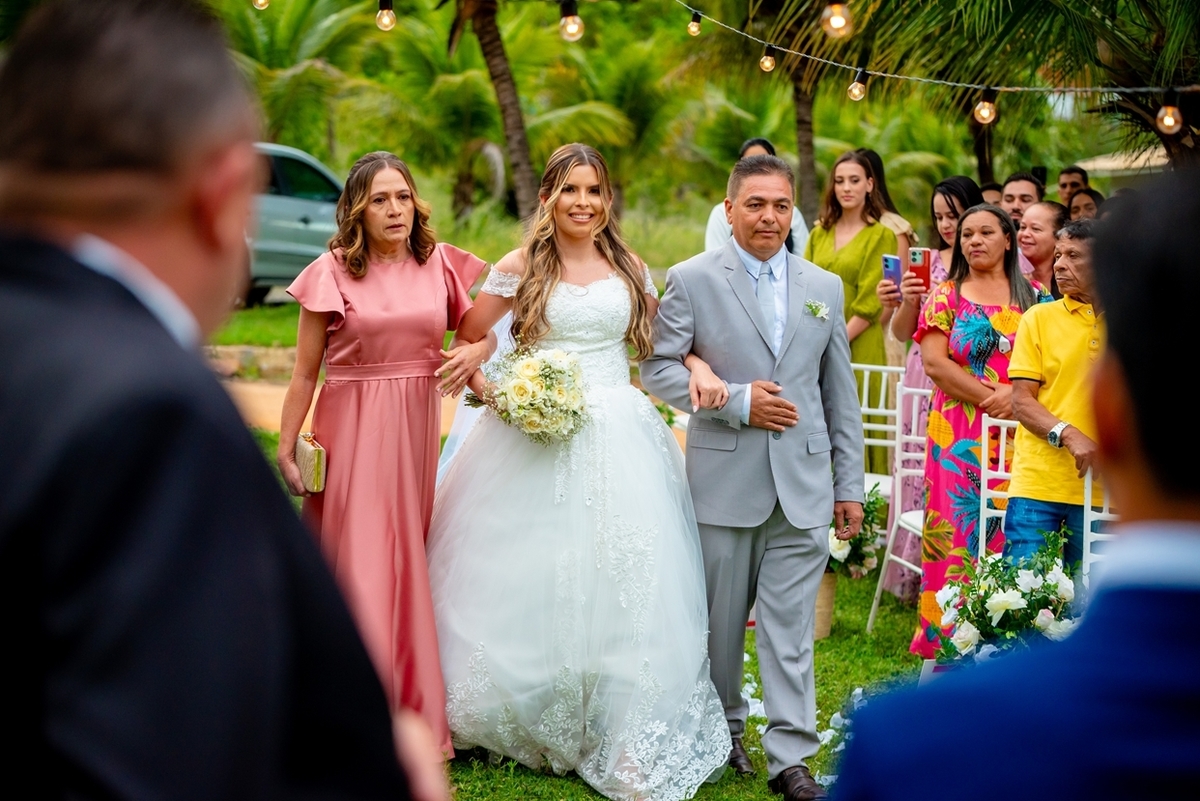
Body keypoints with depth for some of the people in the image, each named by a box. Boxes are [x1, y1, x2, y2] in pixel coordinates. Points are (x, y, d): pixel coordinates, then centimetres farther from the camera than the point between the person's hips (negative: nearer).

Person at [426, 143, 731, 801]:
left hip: (620, 441, 2)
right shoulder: (521, 267, 0)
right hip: (538, 437, -2)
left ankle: (624, 739, 10)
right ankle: (524, 714, 26)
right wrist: (495, 396, -9)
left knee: (621, 588, 0)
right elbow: (464, 339, 4)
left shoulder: (629, 269, 8)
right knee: (533, 580, 5)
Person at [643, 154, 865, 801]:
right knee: (721, 618, 10)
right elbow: (657, 367, -4)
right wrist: (736, 401, -14)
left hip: (804, 484, 2)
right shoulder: (692, 279, 0)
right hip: (724, 479, -1)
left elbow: (840, 394, 12)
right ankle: (723, 730, 29)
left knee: (790, 624, 0)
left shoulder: (825, 287, 10)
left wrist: (849, 484, 10)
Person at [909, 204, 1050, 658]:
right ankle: (948, 636, 3)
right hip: (958, 436, -1)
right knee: (955, 530, -4)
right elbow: (934, 362, -4)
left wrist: (1014, 393, -13)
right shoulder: (946, 296, 7)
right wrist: (988, 395, -11)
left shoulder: (1033, 298, 11)